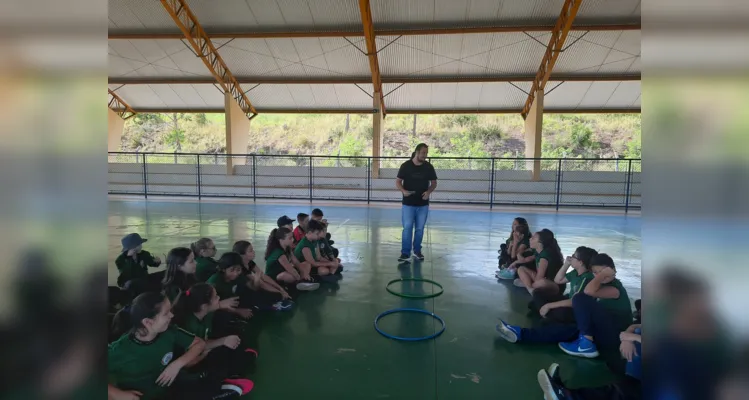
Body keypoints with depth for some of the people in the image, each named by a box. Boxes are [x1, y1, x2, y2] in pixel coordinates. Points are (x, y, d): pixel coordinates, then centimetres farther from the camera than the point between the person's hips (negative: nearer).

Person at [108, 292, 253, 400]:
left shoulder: (168, 333, -12)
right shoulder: (119, 350, -22)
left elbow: (199, 343, 1)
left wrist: (177, 364, -13)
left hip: (172, 386, 6)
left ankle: (224, 386, 10)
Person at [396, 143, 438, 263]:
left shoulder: (429, 167, 0)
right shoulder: (405, 166, -6)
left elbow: (434, 182, 7)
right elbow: (398, 182, -2)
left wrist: (429, 192, -13)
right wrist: (403, 191, -22)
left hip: (423, 204, 2)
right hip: (408, 204, -2)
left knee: (419, 229, 11)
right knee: (407, 228, -2)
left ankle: (417, 250, 27)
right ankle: (405, 253, 4)